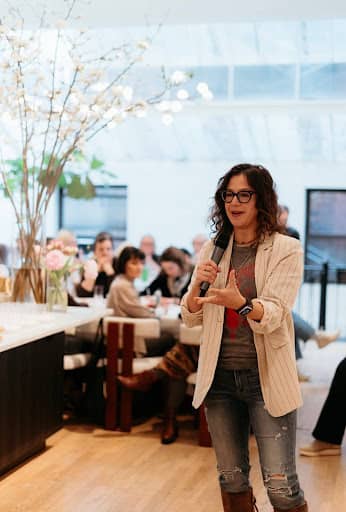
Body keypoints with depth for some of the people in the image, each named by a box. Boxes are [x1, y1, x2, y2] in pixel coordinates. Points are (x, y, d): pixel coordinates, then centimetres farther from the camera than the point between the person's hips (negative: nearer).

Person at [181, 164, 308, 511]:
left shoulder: (286, 249, -6)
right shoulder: (213, 250, 6)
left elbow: (273, 315, -19)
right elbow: (191, 319, 4)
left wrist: (240, 302, -39)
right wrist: (196, 287, -16)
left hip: (266, 377, -4)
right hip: (220, 376, 4)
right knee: (231, 480, 14)